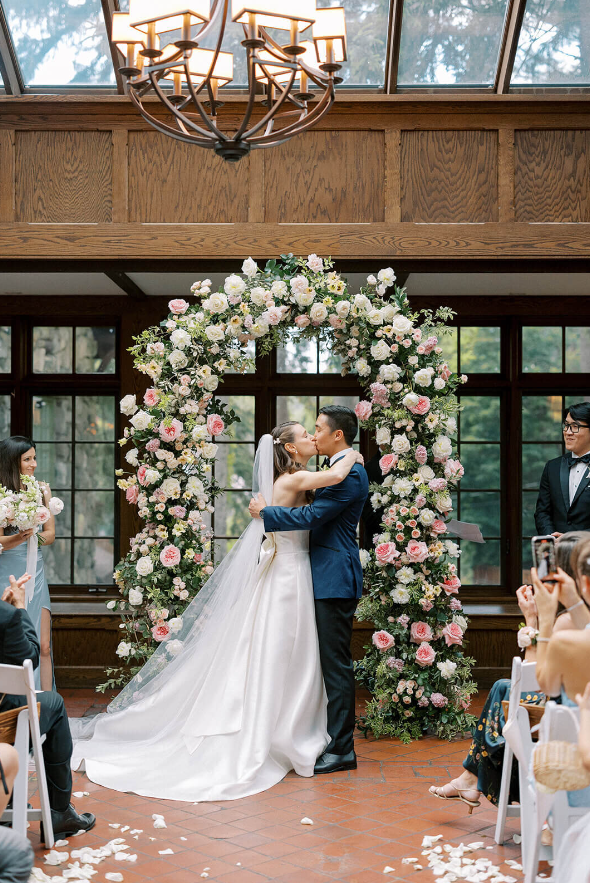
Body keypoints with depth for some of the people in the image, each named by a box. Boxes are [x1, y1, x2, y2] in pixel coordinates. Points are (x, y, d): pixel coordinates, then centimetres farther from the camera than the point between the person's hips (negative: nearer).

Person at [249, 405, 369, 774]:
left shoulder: (349, 473, -16)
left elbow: (311, 516, -21)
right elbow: (319, 515, 21)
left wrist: (266, 511, -9)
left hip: (336, 579, -11)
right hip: (329, 577, 11)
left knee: (336, 663, -6)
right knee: (331, 662, 14)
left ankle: (342, 750, -1)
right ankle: (335, 740, 22)